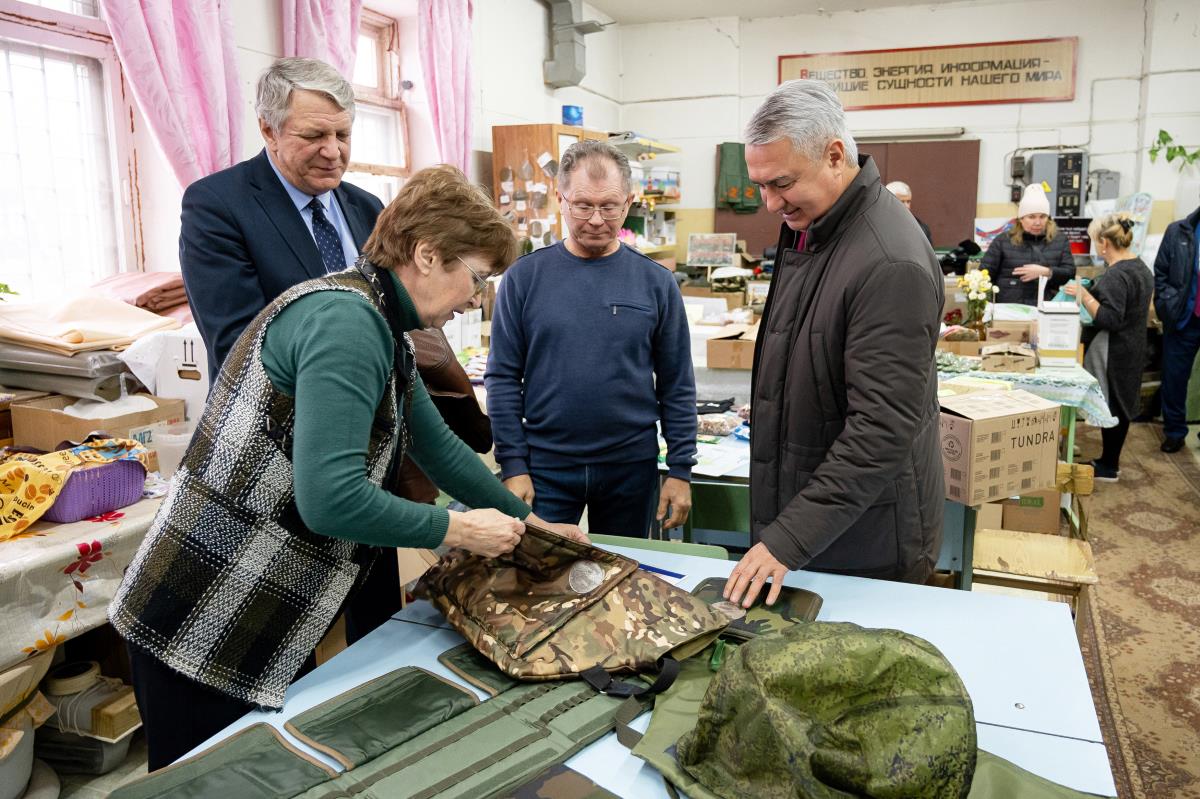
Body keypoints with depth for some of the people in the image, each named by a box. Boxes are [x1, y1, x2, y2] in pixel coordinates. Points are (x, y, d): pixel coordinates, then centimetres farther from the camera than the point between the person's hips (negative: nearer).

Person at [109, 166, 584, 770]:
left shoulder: (381, 331, 10)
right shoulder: (345, 320, -22)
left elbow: (438, 447, 18)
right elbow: (331, 499, -30)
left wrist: (526, 521, 21)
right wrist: (456, 529, -17)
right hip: (203, 634, -9)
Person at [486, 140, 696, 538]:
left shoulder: (655, 282, -1)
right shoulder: (524, 277, -3)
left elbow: (677, 385, 2)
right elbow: (503, 379, -2)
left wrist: (681, 469, -1)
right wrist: (513, 465, -6)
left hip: (631, 465, 1)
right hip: (546, 465, -1)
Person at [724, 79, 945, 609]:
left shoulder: (891, 266, -25)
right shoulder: (806, 225, 5)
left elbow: (881, 430, -28)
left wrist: (791, 538, -27)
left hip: (866, 547, -8)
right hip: (795, 519, 8)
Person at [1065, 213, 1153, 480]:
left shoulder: (1116, 275, -22)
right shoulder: (1141, 267, 9)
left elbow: (1110, 320, -26)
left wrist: (1084, 296, -22)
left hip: (1114, 354, -10)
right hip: (1132, 348, 10)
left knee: (1110, 407, 0)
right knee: (1120, 406, 16)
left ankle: (1108, 466, 10)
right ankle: (1111, 460, 27)